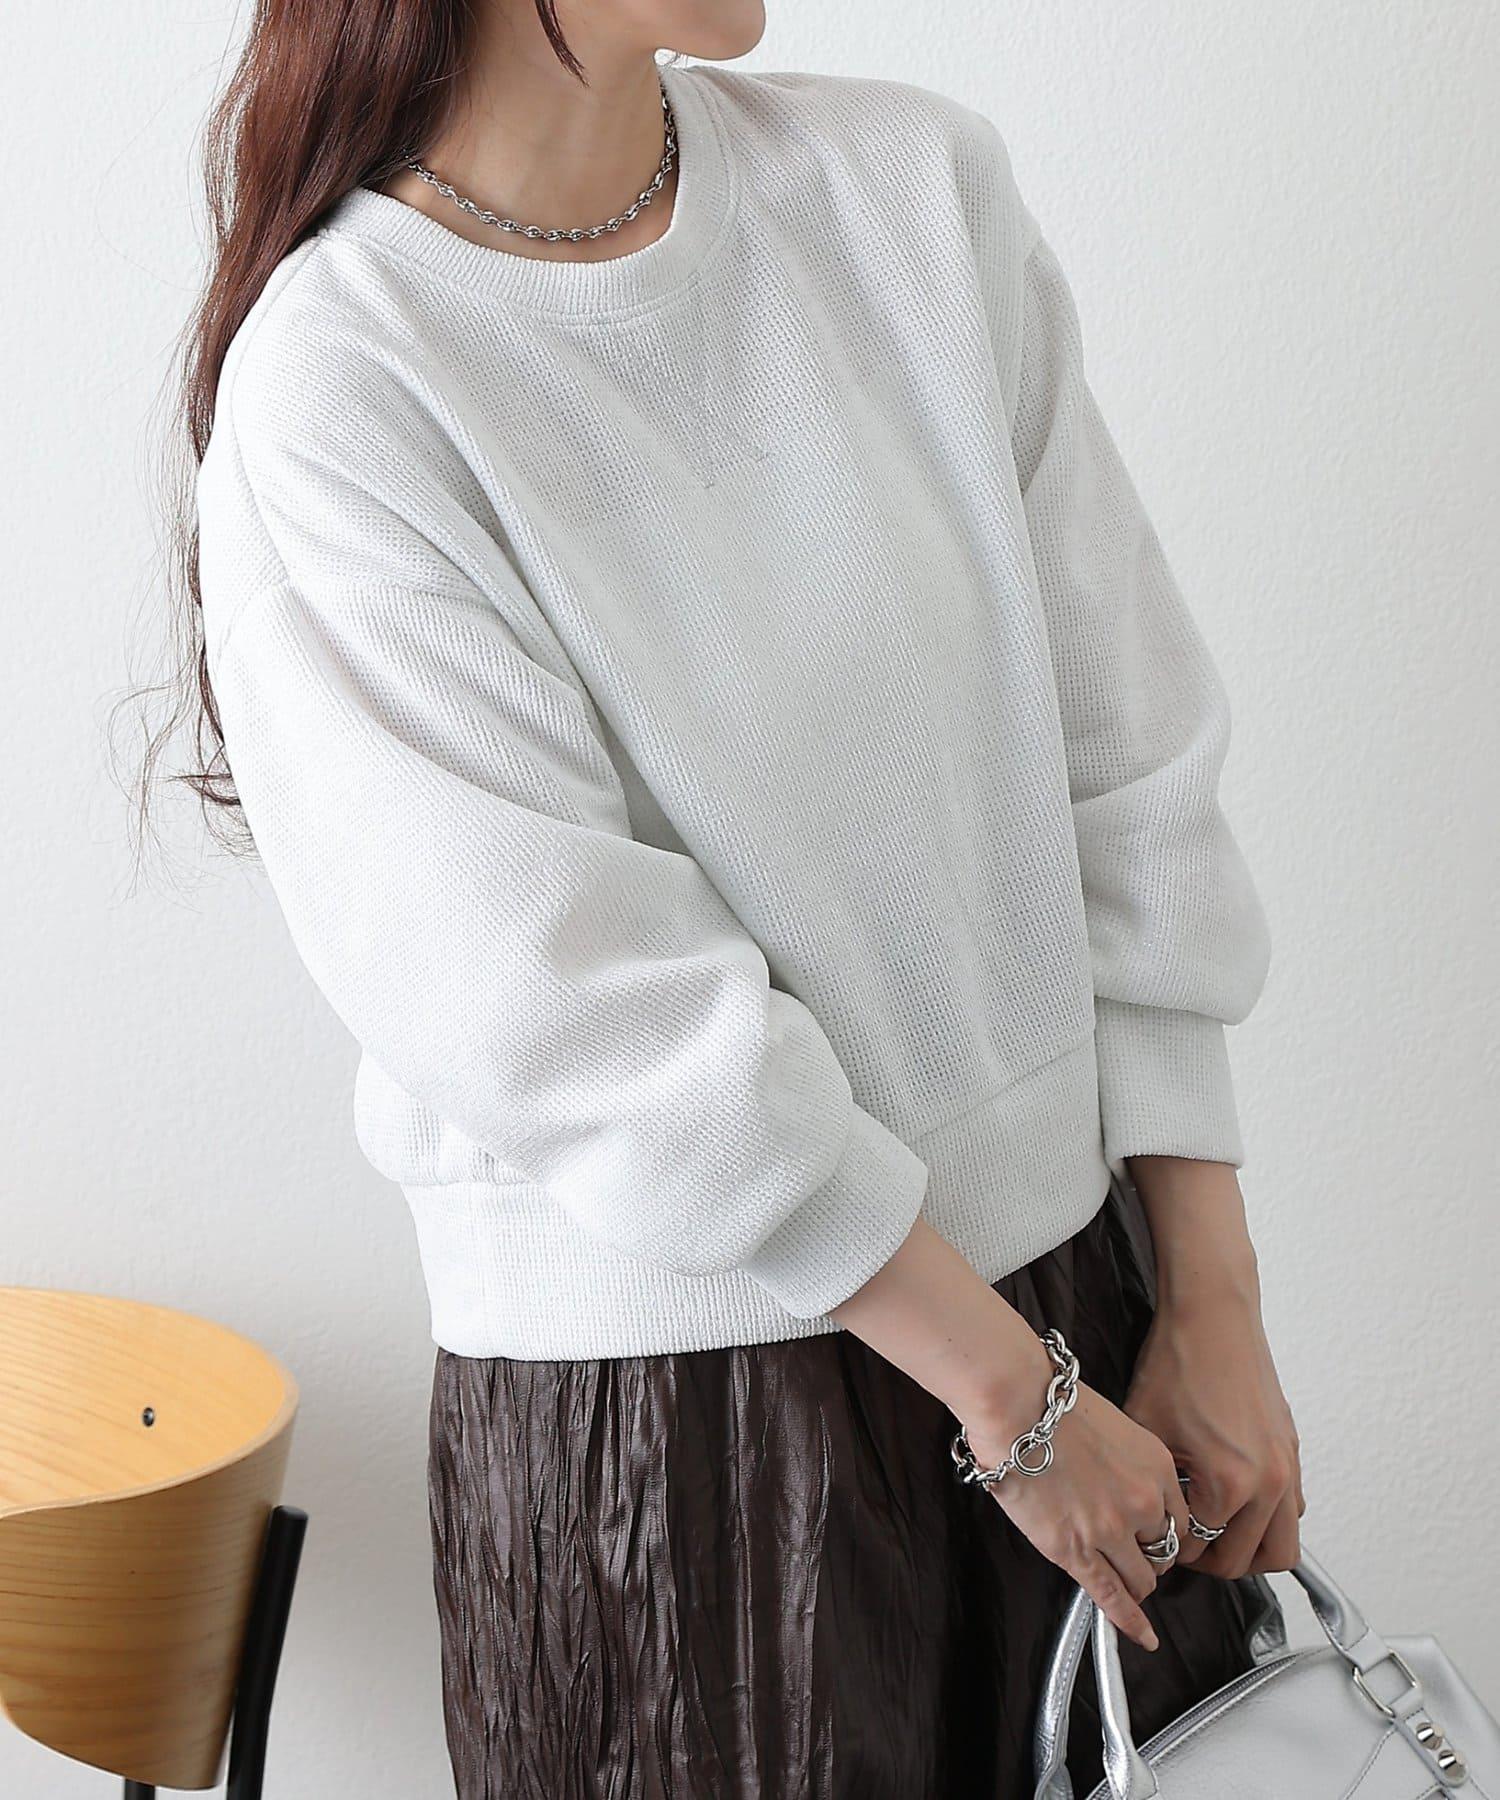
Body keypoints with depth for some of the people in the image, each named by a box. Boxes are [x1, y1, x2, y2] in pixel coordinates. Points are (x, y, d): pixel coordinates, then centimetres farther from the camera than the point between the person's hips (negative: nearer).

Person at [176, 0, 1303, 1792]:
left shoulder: (915, 182, 0)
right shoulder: (332, 393, -16)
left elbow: (1125, 753, 1)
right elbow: (579, 1010, -18)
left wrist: (1211, 1297, 1)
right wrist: (1009, 1390, -13)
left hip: (1066, 1255, 5)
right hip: (664, 1398, -5)